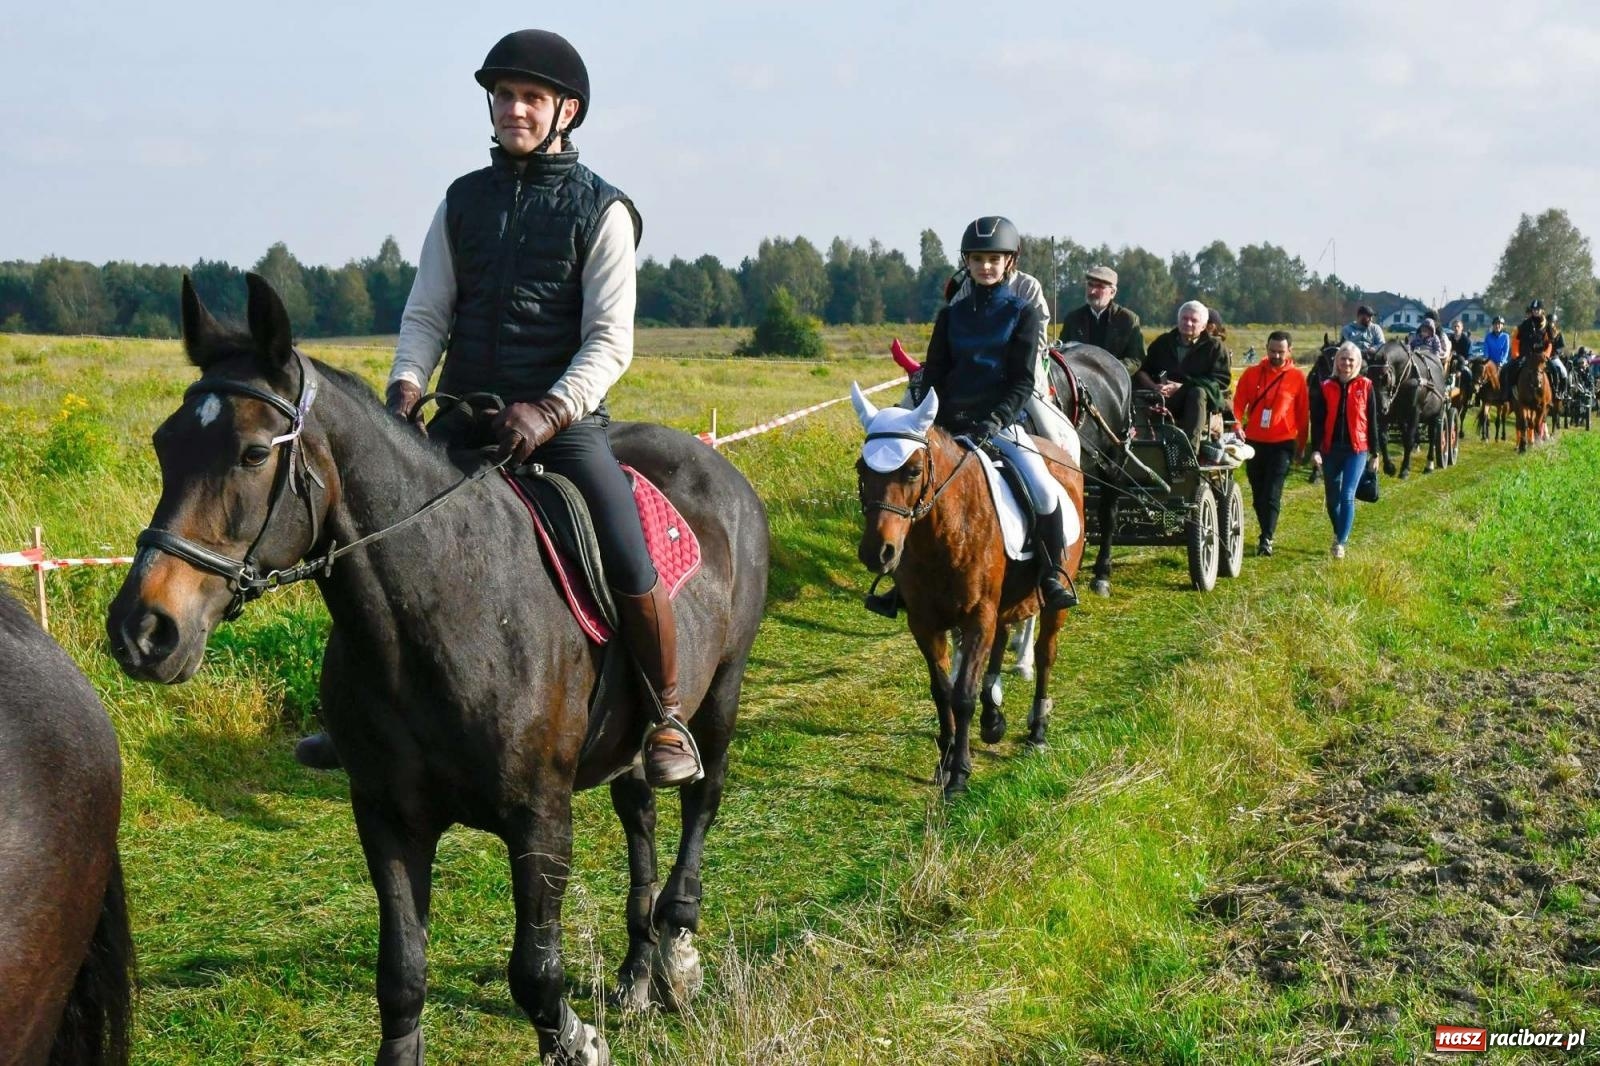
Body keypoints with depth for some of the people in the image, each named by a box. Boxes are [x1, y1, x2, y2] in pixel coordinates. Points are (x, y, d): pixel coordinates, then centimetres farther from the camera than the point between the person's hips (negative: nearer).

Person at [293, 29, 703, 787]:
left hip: (563, 419, -4)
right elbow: (427, 313, 9)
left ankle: (667, 717, 0)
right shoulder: (463, 201, 11)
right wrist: (406, 384, -11)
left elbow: (610, 339, -7)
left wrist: (550, 410, -22)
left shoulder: (600, 210, -1)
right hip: (464, 416, 4)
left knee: (631, 572, -21)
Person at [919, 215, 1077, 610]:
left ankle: (1052, 574, -9)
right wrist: (934, 421, -3)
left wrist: (995, 421, -18)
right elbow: (934, 373, 12)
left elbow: (1023, 381, -4)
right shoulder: (953, 312, 11)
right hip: (951, 420, 4)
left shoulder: (1023, 311, 2)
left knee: (1044, 491, -25)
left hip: (1001, 420, -3)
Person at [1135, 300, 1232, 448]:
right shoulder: (1163, 342, 20)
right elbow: (1142, 370, 14)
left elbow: (1222, 379, -4)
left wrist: (1183, 387, -14)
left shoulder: (1214, 347, 10)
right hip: (1165, 400, 2)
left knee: (1197, 393, -38)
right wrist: (1155, 387, -11)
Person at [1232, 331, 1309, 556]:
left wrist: (1302, 443, 5)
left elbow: (1303, 412, 3)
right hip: (1254, 442, 3)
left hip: (1282, 444, -3)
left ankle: (1266, 539, -13)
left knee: (1272, 494, -12)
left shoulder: (1297, 377, -1)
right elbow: (1239, 403, 2)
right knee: (1258, 495, 11)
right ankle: (1267, 534, 24)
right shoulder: (1252, 373, 4)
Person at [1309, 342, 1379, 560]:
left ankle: (1341, 542, -11)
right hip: (1331, 449, 2)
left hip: (1357, 450, -2)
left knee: (1347, 496, -14)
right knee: (1332, 498, 11)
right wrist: (1315, 450, -10)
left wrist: (1374, 453, 5)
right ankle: (1339, 533, 34)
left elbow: (1372, 422, 5)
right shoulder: (1325, 388, 3)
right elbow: (1317, 421, 1)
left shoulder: (1365, 387, 1)